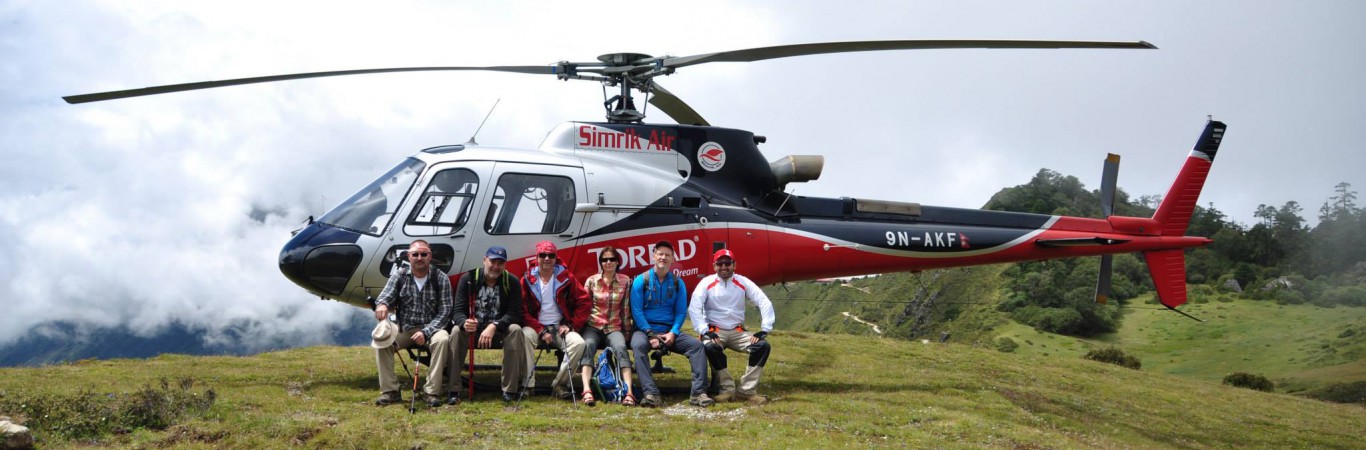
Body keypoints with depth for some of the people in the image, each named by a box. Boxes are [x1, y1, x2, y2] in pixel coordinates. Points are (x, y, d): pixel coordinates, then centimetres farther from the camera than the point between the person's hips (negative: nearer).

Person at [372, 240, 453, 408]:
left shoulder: (441, 278, -4)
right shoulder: (399, 275, 3)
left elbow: (445, 311, -9)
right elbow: (385, 296, -8)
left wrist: (426, 332, -22)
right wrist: (381, 305, -35)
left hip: (431, 328, -2)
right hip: (404, 329, 2)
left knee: (442, 339, -34)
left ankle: (431, 392, -28)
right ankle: (389, 391, -17)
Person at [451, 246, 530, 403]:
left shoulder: (511, 282, -4)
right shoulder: (468, 279, -4)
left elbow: (514, 313, -12)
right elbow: (458, 310, -9)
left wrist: (494, 326, -31)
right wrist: (464, 323, -35)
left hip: (499, 330, 0)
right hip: (472, 329, 0)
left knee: (515, 330, -31)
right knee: (457, 331, -31)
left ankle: (510, 389, -27)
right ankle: (452, 389, -28)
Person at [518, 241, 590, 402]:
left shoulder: (566, 277, 4)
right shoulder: (528, 279, 3)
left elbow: (584, 302, 3)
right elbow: (523, 309, -2)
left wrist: (571, 325, -6)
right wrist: (541, 331, -13)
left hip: (560, 327, 1)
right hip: (536, 327, -1)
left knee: (578, 343, -28)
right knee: (524, 336, -34)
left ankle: (559, 384, -17)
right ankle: (528, 385, -31)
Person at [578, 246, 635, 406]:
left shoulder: (625, 281, 6)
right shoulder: (591, 281, 6)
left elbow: (626, 309, 8)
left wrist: (627, 331, 6)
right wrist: (580, 327, -2)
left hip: (614, 328, 0)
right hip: (593, 326, 0)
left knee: (621, 348, -32)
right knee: (587, 346, -34)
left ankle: (628, 393, -43)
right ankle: (587, 391, -47)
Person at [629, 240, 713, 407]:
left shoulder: (677, 283, 9)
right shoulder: (641, 280, 0)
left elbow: (681, 312, 7)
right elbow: (637, 311, -6)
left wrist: (673, 333, -11)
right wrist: (650, 334, -17)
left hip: (670, 332, 3)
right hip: (645, 329, -3)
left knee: (696, 344, -20)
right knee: (638, 345, -37)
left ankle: (698, 393, -26)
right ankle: (651, 394, -44)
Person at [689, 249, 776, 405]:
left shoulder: (743, 282, 2)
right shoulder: (707, 283, -3)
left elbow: (765, 303, -2)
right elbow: (694, 308, -13)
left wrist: (764, 329, -13)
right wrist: (705, 331, -23)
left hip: (737, 332, 3)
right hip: (715, 331, -3)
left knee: (763, 345, -22)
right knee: (710, 347, -36)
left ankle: (747, 391, -19)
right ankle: (727, 389, -21)